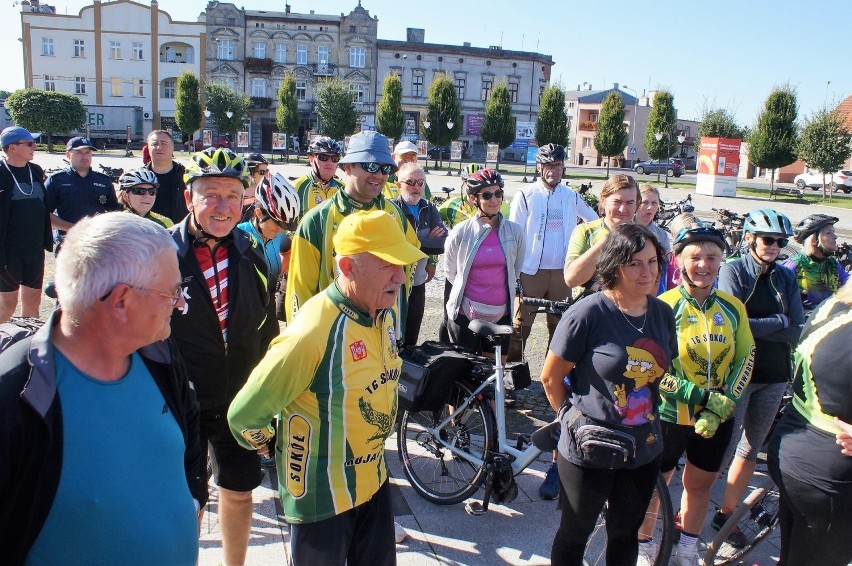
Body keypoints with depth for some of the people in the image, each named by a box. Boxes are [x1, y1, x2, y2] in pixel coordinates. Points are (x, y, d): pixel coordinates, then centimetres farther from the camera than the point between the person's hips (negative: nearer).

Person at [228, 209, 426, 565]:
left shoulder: (385, 313, -4)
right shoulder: (312, 333, -30)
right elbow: (245, 414, -22)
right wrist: (268, 447, -3)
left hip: (373, 479, 7)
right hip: (323, 496, -7)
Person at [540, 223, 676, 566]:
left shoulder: (663, 313, -1)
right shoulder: (588, 313, -19)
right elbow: (550, 378, -11)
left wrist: (648, 417, 8)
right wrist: (573, 419, 0)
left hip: (644, 450, 5)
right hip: (589, 450, -5)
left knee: (626, 535, 23)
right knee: (575, 534, 16)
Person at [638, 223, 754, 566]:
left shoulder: (733, 308, -2)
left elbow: (745, 359, 0)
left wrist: (721, 406, -12)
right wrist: (699, 395, -23)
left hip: (717, 419, 4)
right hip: (669, 416, -4)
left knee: (700, 484, 20)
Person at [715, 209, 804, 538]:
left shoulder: (786, 279, 7)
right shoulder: (733, 271, -7)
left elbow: (797, 333, -3)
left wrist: (757, 327, -14)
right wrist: (779, 321, -9)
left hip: (774, 377, 5)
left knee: (751, 449, 14)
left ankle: (726, 514, 29)